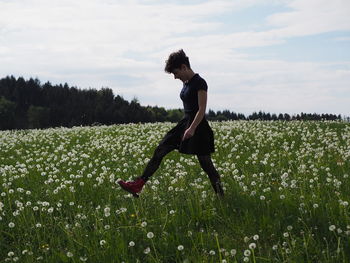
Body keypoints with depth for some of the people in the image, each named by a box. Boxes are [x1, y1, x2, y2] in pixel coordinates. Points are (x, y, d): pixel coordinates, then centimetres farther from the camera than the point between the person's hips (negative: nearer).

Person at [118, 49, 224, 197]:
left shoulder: (199, 83, -13)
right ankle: (138, 185, -2)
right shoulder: (186, 83, 13)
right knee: (160, 150, 1)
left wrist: (192, 128, -29)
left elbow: (202, 109, -20)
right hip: (185, 123, 9)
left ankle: (221, 196, 9)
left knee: (206, 163, -3)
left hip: (197, 127, -9)